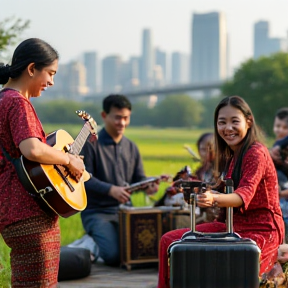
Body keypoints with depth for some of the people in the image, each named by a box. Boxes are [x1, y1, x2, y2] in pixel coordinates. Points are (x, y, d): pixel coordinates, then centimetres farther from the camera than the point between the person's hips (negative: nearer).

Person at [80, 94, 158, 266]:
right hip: (97, 212, -6)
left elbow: (139, 179, 14)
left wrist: (148, 186, -11)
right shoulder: (91, 144, -5)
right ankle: (92, 243, 10)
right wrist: (111, 190, -30)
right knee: (113, 256, -27)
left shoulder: (131, 147, 16)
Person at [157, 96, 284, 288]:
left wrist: (215, 199, -46)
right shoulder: (231, 156, 12)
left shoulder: (256, 153, -15)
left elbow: (246, 193, -31)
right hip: (234, 226, 9)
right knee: (170, 241, 0)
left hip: (261, 231, -9)